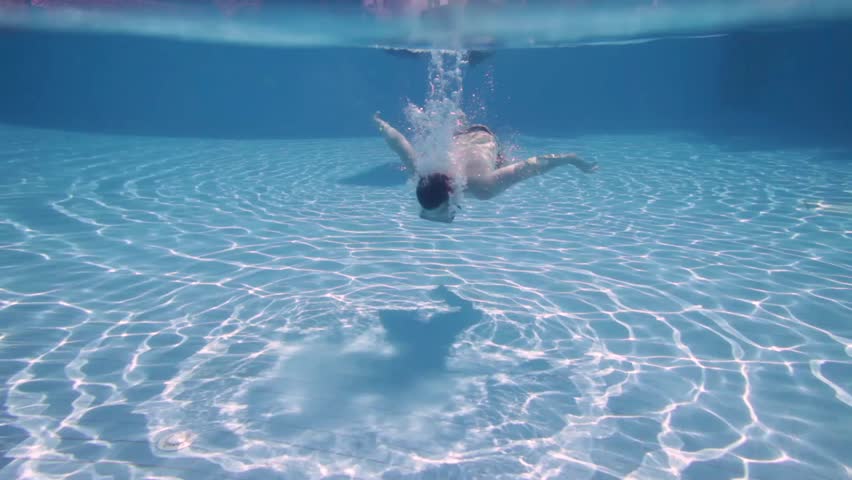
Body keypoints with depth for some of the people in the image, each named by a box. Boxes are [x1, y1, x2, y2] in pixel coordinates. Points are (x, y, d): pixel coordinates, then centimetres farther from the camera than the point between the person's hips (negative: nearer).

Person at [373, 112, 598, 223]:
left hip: (484, 140, -1)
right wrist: (380, 123, -9)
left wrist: (572, 159, -33)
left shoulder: (483, 187, -48)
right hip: (458, 139, 2)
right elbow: (397, 141, -26)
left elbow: (531, 165, -41)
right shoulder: (421, 173, -41)